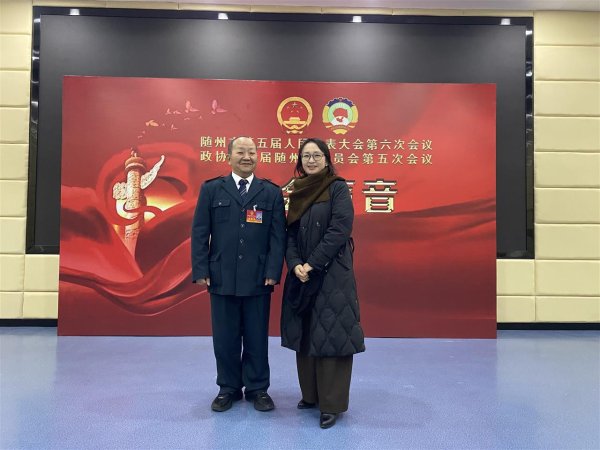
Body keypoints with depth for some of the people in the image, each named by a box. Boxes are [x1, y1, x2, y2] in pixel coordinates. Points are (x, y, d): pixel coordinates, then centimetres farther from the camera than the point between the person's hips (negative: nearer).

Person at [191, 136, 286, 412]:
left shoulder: (272, 193, 6)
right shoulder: (211, 190, 6)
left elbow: (278, 236, 1)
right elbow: (199, 233, 3)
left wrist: (273, 272, -8)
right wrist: (201, 271, -5)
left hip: (258, 280, 0)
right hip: (221, 278, 1)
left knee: (257, 338, 9)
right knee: (224, 338, 10)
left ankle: (258, 389, 26)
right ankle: (228, 388, 27)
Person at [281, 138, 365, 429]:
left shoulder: (338, 188, -4)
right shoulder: (298, 192, 12)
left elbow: (339, 230, -13)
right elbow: (291, 234, 8)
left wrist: (313, 264, -16)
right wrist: (295, 264, -9)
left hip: (331, 273, -5)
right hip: (301, 273, 6)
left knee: (330, 335, -3)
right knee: (304, 334, 11)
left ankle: (332, 403, 10)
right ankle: (310, 394, 26)